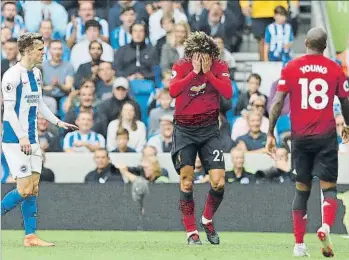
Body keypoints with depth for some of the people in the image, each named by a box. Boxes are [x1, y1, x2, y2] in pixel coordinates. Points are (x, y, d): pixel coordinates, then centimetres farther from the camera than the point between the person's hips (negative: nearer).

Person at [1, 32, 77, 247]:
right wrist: (22, 137, -22)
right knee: (25, 189, -12)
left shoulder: (36, 74, 11)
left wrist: (58, 122, 19)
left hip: (31, 139, 8)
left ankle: (31, 236, 8)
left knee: (34, 189, 5)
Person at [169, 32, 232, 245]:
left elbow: (228, 93, -16)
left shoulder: (219, 67, -1)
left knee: (219, 183, -8)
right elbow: (173, 91, -21)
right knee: (187, 182, -9)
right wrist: (194, 72, -23)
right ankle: (191, 231, -1)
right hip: (185, 129, -1)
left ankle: (208, 220, 19)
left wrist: (208, 73, -20)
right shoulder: (181, 67, -4)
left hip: (209, 129, 1)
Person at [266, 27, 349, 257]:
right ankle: (326, 226, -27)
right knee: (329, 187, 2)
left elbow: (277, 103, -4)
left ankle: (299, 244, 9)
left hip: (300, 137, 2)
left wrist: (270, 133, 2)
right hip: (326, 136, -1)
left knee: (302, 189, 11)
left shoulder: (291, 68, 1)